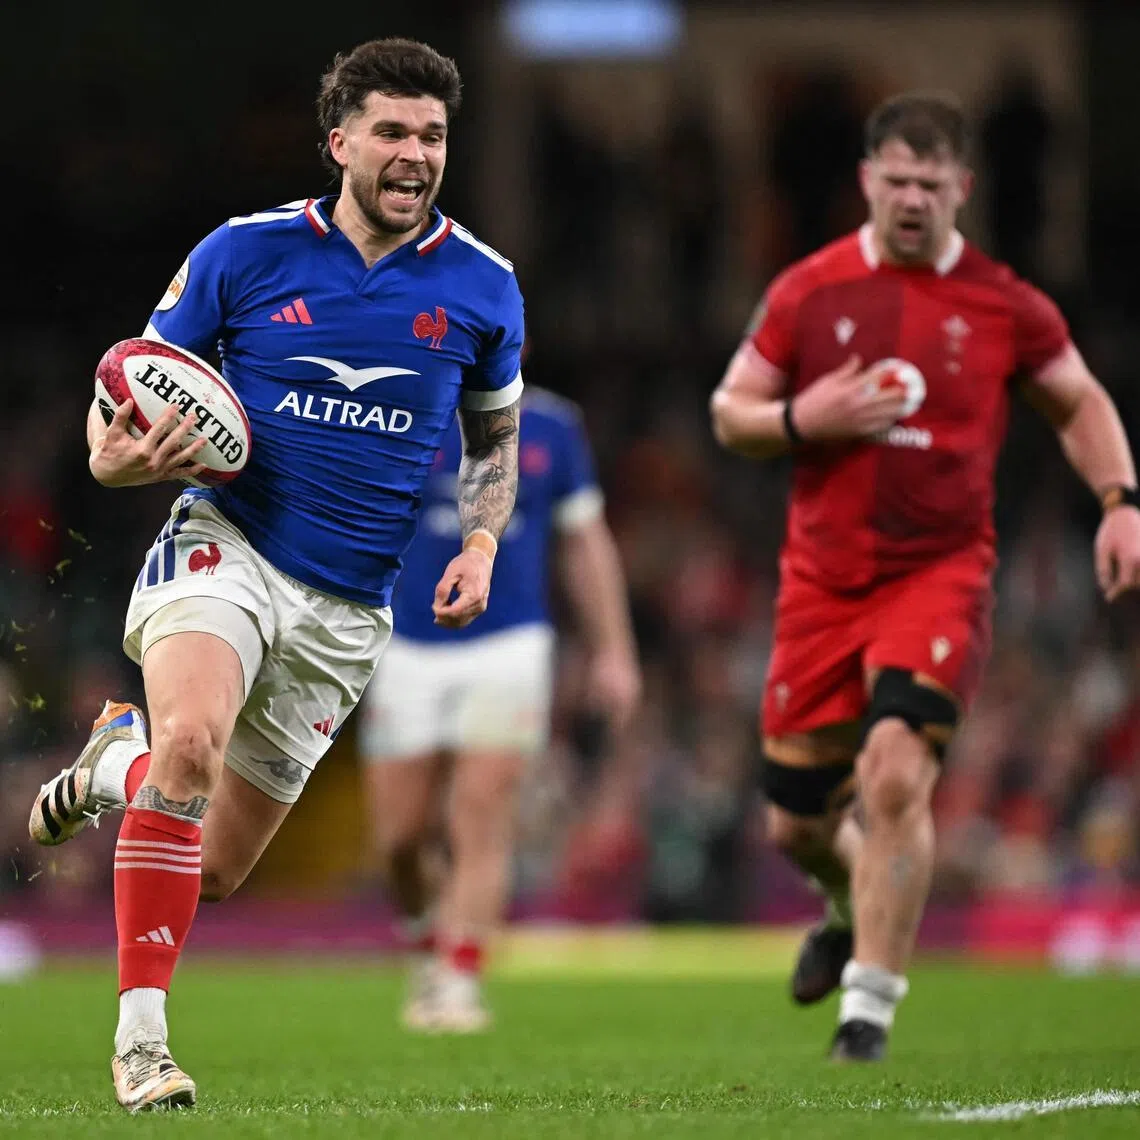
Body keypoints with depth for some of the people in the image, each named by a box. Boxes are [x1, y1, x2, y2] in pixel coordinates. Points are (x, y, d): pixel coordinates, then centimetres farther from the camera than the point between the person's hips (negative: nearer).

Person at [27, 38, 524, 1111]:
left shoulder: (482, 286, 2)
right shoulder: (243, 252, -4)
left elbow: (495, 436, 19)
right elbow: (119, 413, 4)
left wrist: (480, 547, 1)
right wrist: (125, 455, -20)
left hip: (347, 609, 3)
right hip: (228, 548, -3)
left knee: (214, 870, 6)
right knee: (192, 736, -34)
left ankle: (115, 758, 40)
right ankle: (140, 1036, -27)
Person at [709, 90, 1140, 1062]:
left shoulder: (1005, 306, 0)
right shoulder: (806, 293, 1)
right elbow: (730, 414, 8)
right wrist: (805, 419, -13)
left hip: (941, 573, -2)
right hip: (823, 581, 2)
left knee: (895, 771, -24)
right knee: (796, 824, 7)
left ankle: (870, 1003, -14)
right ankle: (856, 908, 44)